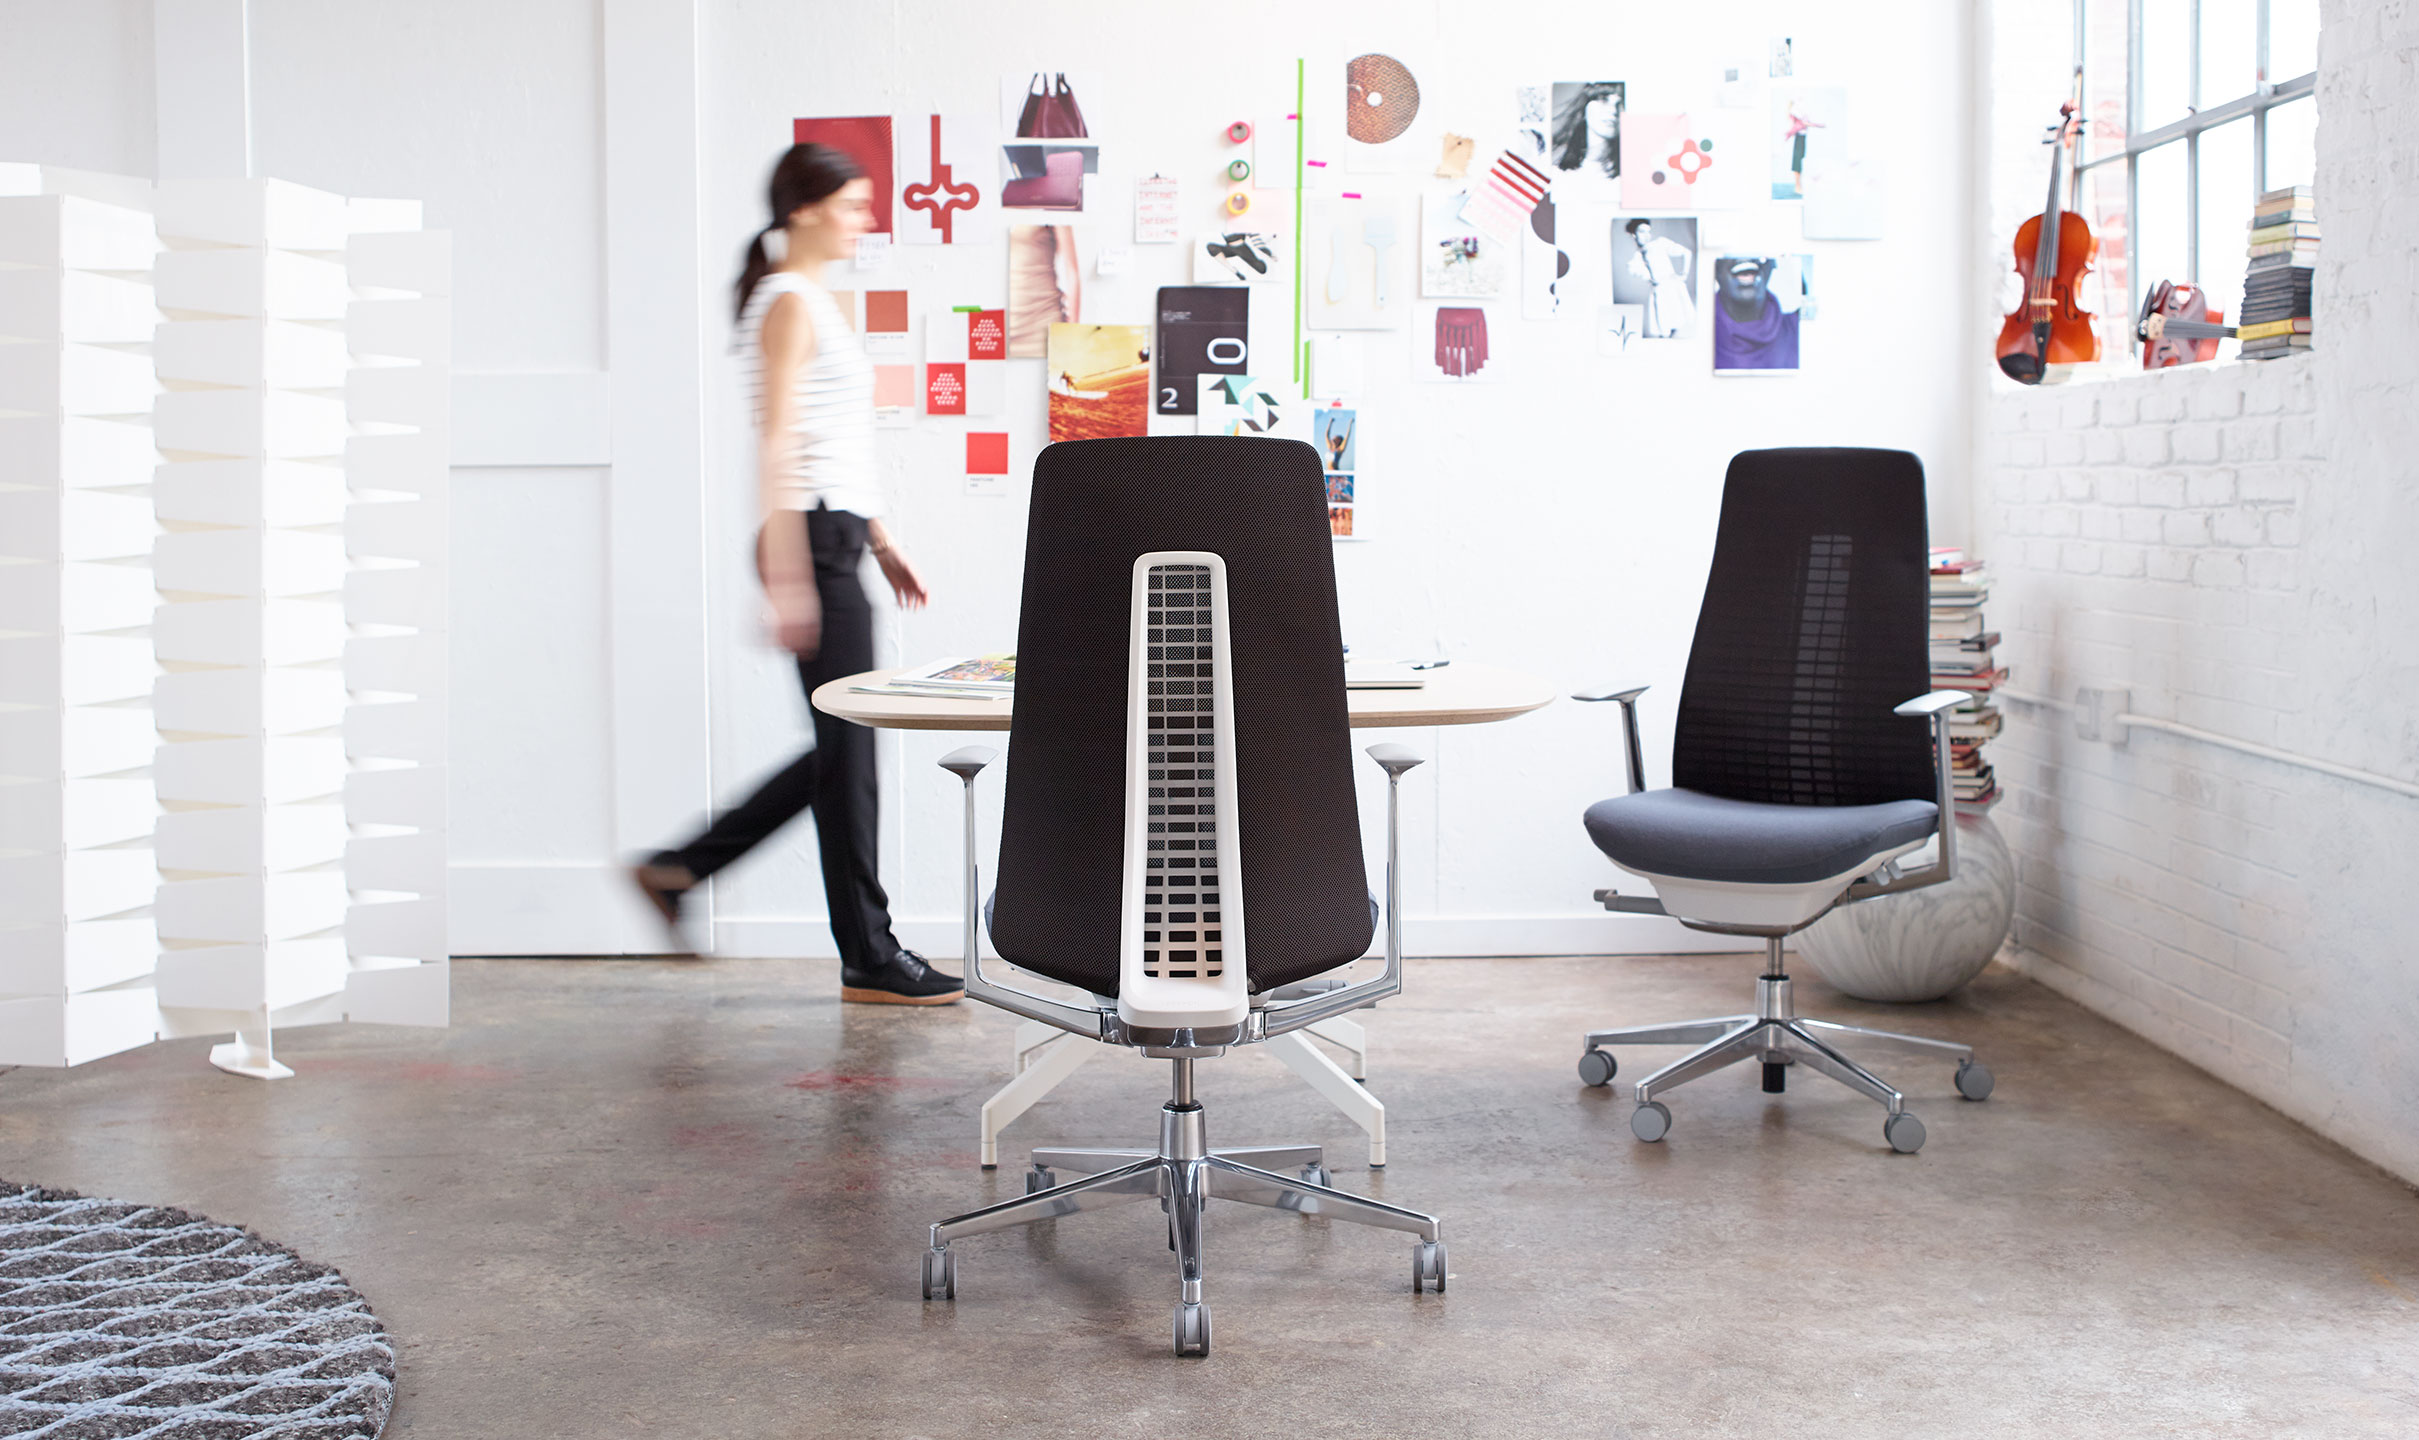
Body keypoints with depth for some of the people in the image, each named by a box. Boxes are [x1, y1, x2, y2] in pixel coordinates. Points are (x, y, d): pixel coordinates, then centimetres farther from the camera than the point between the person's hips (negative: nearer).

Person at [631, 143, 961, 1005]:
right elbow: (777, 445, -17)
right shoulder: (789, 303, -10)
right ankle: (869, 958, 4)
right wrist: (788, 579, -23)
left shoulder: (816, 302, 20)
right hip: (812, 541, -10)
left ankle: (678, 867, 18)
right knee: (848, 748, -4)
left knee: (841, 748, 12)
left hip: (836, 540, 10)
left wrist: (880, 543, 23)